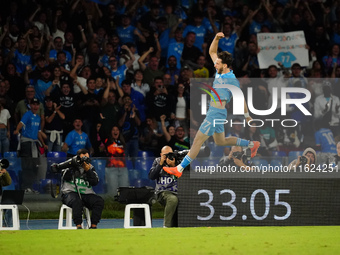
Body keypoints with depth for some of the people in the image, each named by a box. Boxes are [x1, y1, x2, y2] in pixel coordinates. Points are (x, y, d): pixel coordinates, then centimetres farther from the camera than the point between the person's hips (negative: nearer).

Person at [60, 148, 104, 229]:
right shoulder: (71, 165, 8)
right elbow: (66, 177, -10)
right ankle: (78, 226, -38)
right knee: (76, 201, -38)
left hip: (86, 194, 4)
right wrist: (72, 166, -16)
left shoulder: (90, 168, 15)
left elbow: (95, 182, 1)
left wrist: (88, 170, -9)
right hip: (70, 193, -4)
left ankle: (93, 225, -22)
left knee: (99, 201, -22)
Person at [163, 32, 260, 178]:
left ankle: (180, 169, -2)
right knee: (220, 142, 23)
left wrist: (247, 116, -2)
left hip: (216, 113, -10)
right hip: (213, 112, 10)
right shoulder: (220, 72, 5)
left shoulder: (232, 80, -17)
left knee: (198, 141, -5)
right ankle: (252, 144, 32)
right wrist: (216, 39, -1)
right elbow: (212, 52, 15)